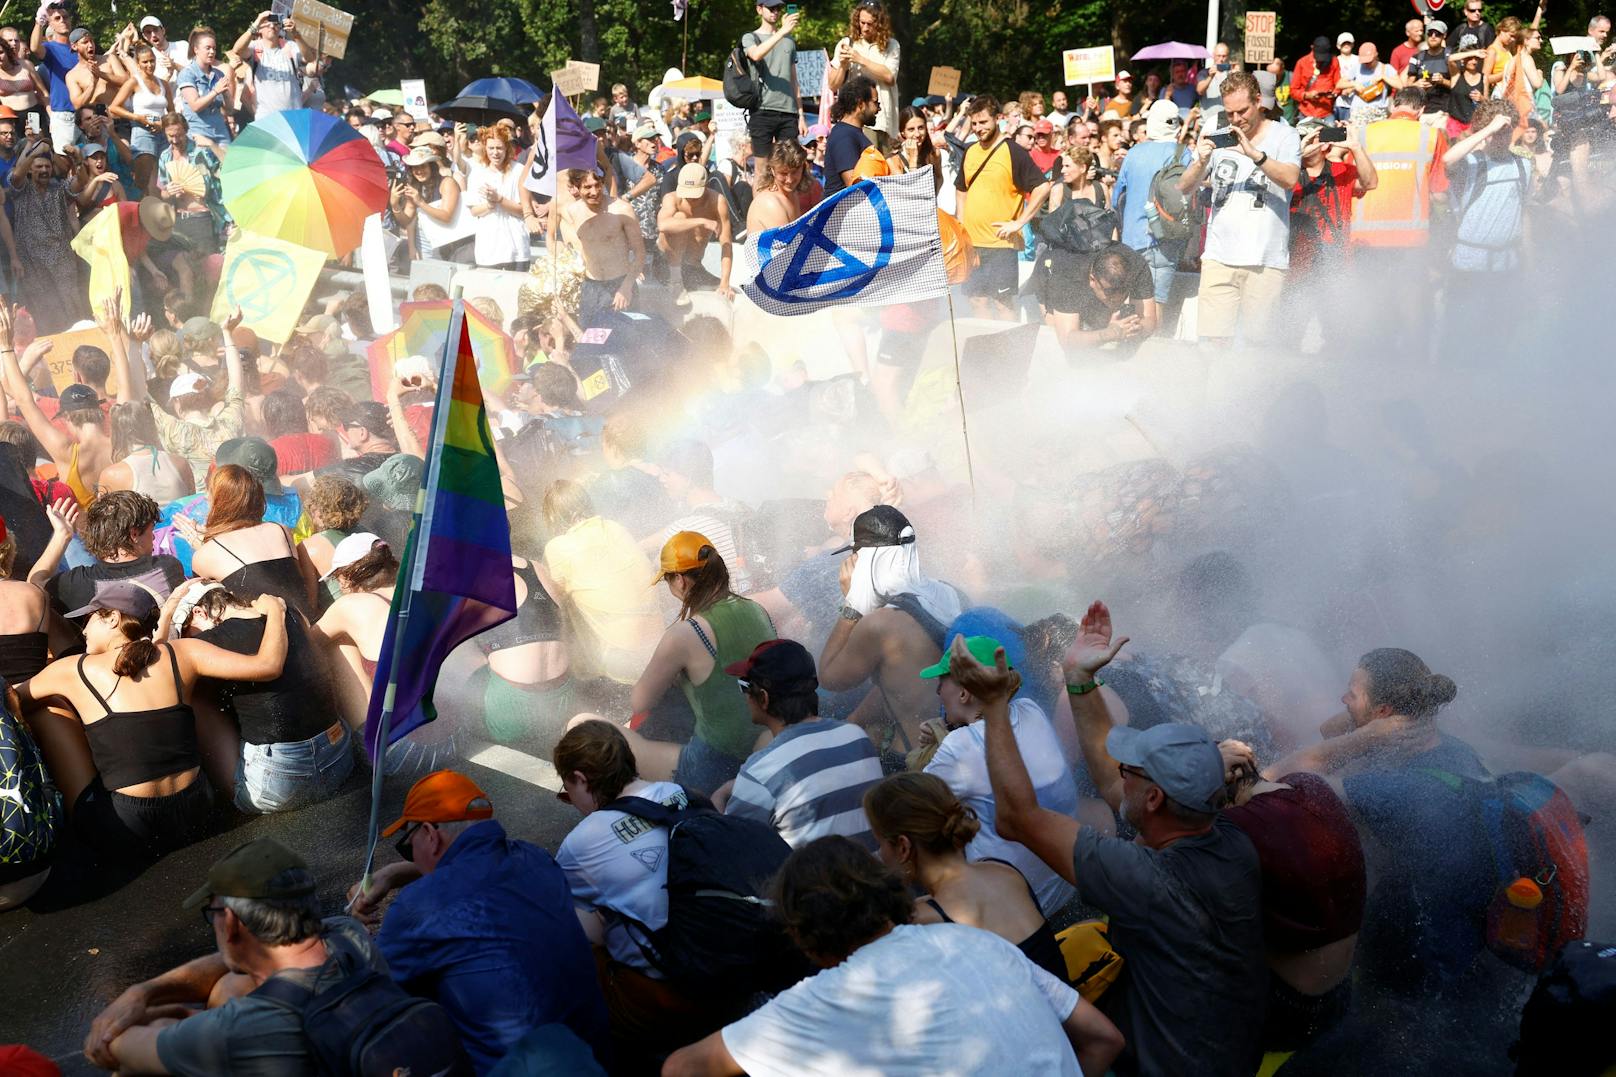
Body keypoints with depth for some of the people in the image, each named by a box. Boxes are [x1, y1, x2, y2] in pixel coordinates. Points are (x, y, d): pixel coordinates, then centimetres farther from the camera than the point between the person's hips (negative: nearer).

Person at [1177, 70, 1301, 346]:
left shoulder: (1284, 136, 5)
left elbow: (1290, 179, -12)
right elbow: (1183, 187, 11)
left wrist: (1254, 153, -25)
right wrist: (1202, 162, -9)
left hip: (1266, 259, -3)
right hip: (1219, 257, 3)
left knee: (1259, 340, -2)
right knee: (1214, 339, -4)